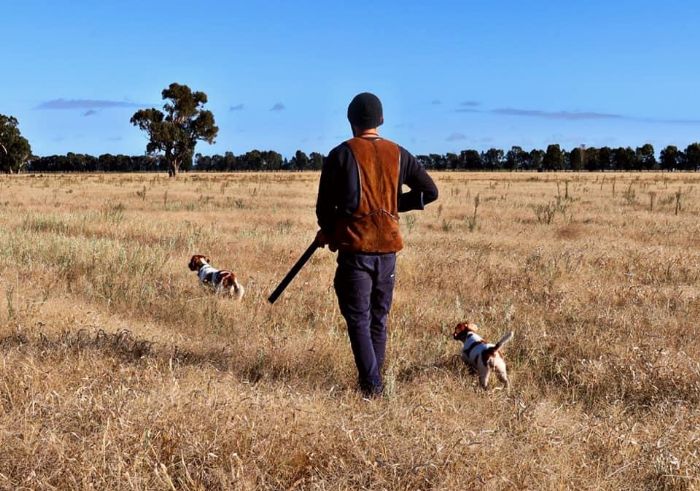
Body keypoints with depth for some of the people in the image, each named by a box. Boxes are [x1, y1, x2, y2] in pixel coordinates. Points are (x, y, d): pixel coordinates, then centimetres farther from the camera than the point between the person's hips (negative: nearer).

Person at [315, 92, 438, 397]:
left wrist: (328, 233, 18)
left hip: (355, 246, -4)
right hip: (388, 246, 4)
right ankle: (373, 381, 20)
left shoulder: (341, 154, -4)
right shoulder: (398, 155, 8)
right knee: (378, 319, 14)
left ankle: (371, 385, -10)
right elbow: (430, 191, 12)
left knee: (358, 319, 0)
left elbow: (325, 204, -1)